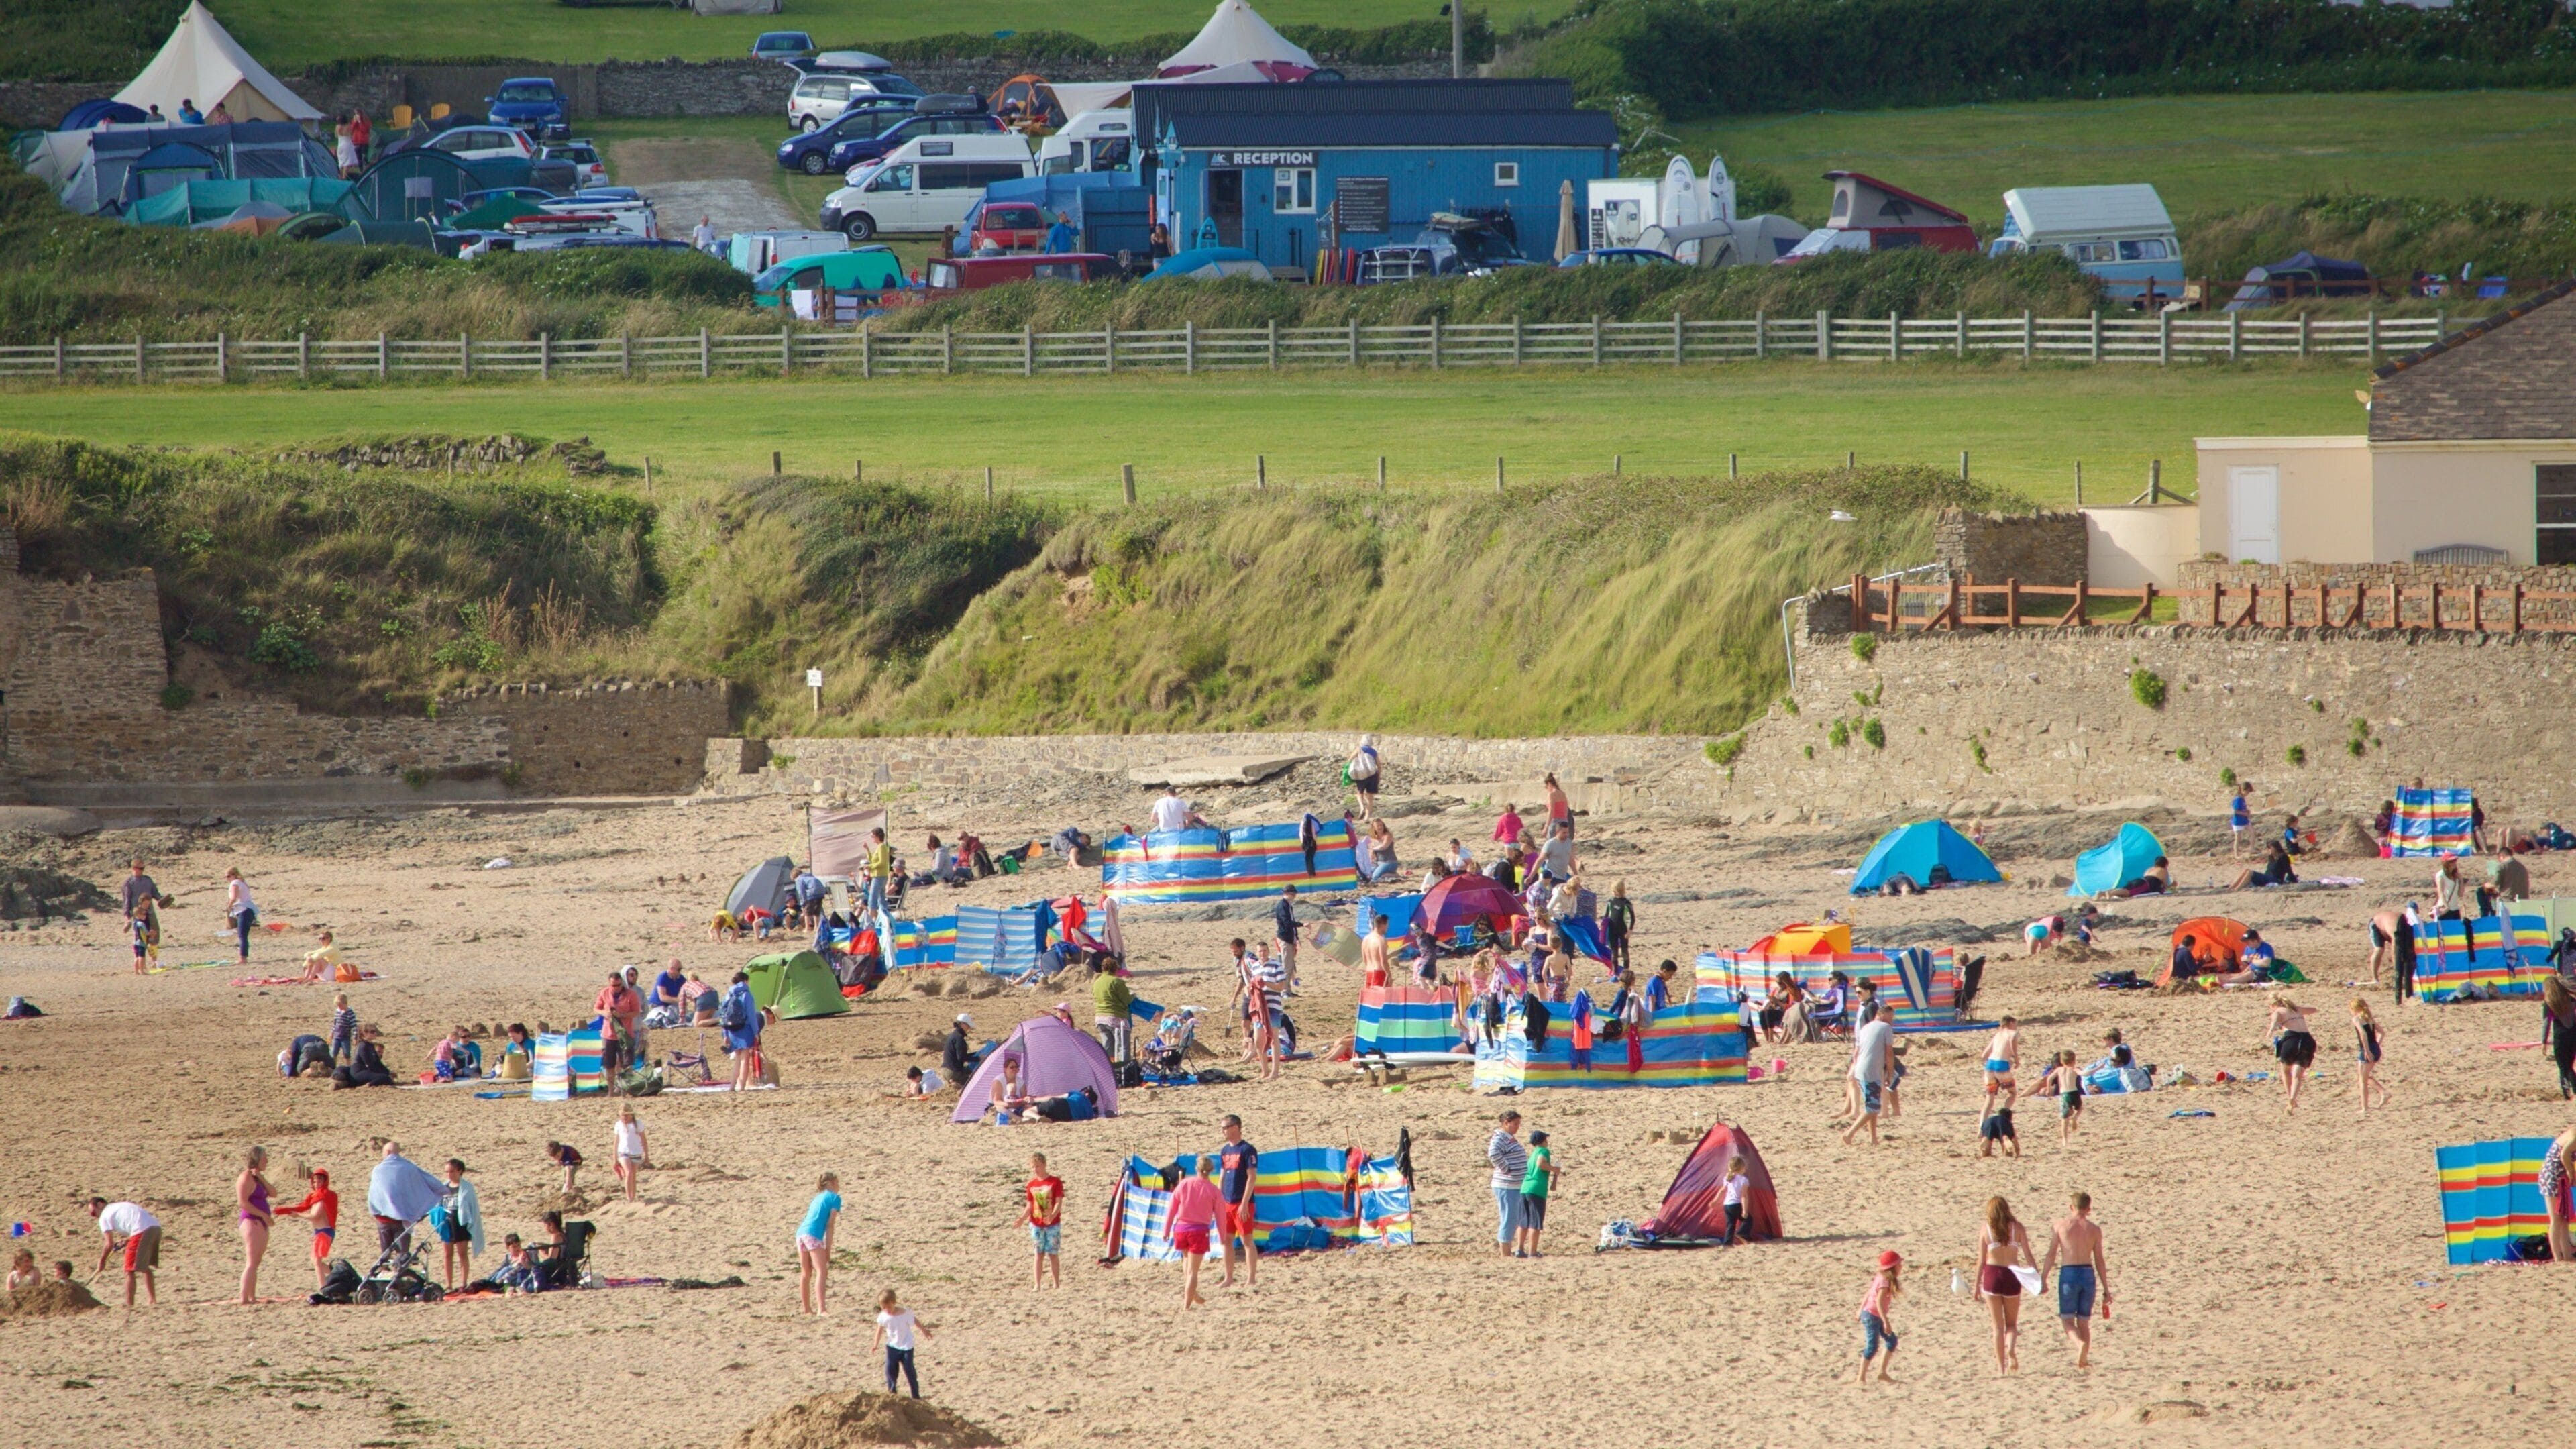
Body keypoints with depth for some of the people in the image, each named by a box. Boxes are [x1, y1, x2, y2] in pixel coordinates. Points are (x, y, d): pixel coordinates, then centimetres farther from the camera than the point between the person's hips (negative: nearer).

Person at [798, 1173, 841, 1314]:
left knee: (806, 1274, 17)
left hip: (801, 1232, 8)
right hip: (814, 1235, -8)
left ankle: (806, 1309, 25)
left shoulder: (818, 1198, 26)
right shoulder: (834, 1198, 4)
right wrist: (828, 1249, -2)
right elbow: (830, 1225, -2)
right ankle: (822, 1309, -30)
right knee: (822, 1272, -15)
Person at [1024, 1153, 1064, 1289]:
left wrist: (1053, 1215, -28)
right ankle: (1038, 1284, 7)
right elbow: (1030, 1206, 9)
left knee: (1053, 1254, 1)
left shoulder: (1055, 1182, -6)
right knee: (1039, 1254, 4)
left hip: (1052, 1223, -3)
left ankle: (1057, 1284, 11)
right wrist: (1023, 1218, -8)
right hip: (1036, 1224, 3)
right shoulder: (1032, 1184, 6)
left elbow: (1059, 1202, -10)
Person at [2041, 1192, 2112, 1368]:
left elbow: (2051, 1255, -4)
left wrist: (2042, 1279, 0)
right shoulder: (2094, 1230, 4)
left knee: (2068, 1320, 3)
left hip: (2068, 1274, -2)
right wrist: (2106, 1290, 9)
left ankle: (2080, 1344, -26)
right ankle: (2083, 1359, 11)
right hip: (2088, 1274, 2)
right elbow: (2100, 1261, 5)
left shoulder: (2059, 1225, 0)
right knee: (2084, 1321, 13)